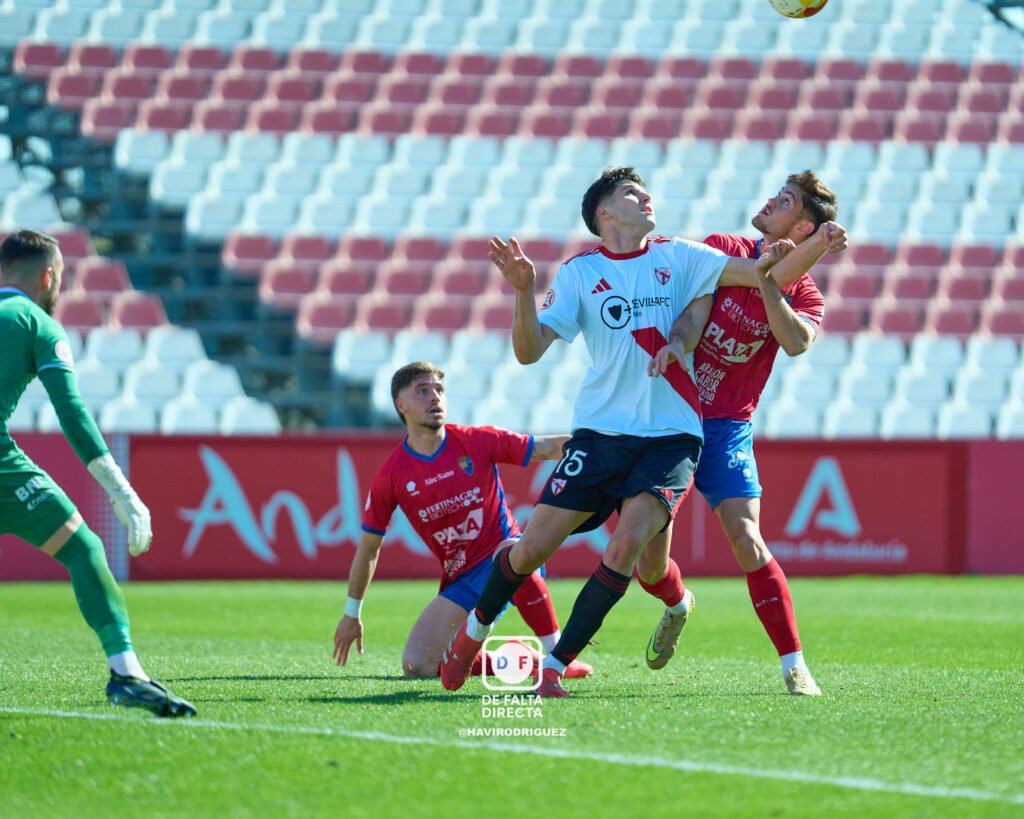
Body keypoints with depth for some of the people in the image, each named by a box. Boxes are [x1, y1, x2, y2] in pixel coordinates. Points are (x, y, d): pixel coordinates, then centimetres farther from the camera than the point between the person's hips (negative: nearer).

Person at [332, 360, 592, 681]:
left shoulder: (477, 441, -6)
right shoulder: (391, 476, -4)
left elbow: (546, 448, -1)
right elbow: (369, 547, 7)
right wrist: (351, 613, 12)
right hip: (460, 580, 2)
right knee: (416, 666, -16)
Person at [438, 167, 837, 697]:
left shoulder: (677, 257, 8)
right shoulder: (579, 273, 5)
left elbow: (761, 272, 0)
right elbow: (529, 351, -3)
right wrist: (523, 291, -19)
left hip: (670, 436, 0)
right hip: (600, 431, 0)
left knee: (627, 544, -21)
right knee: (533, 548, -3)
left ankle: (556, 663, -8)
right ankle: (475, 629, 26)